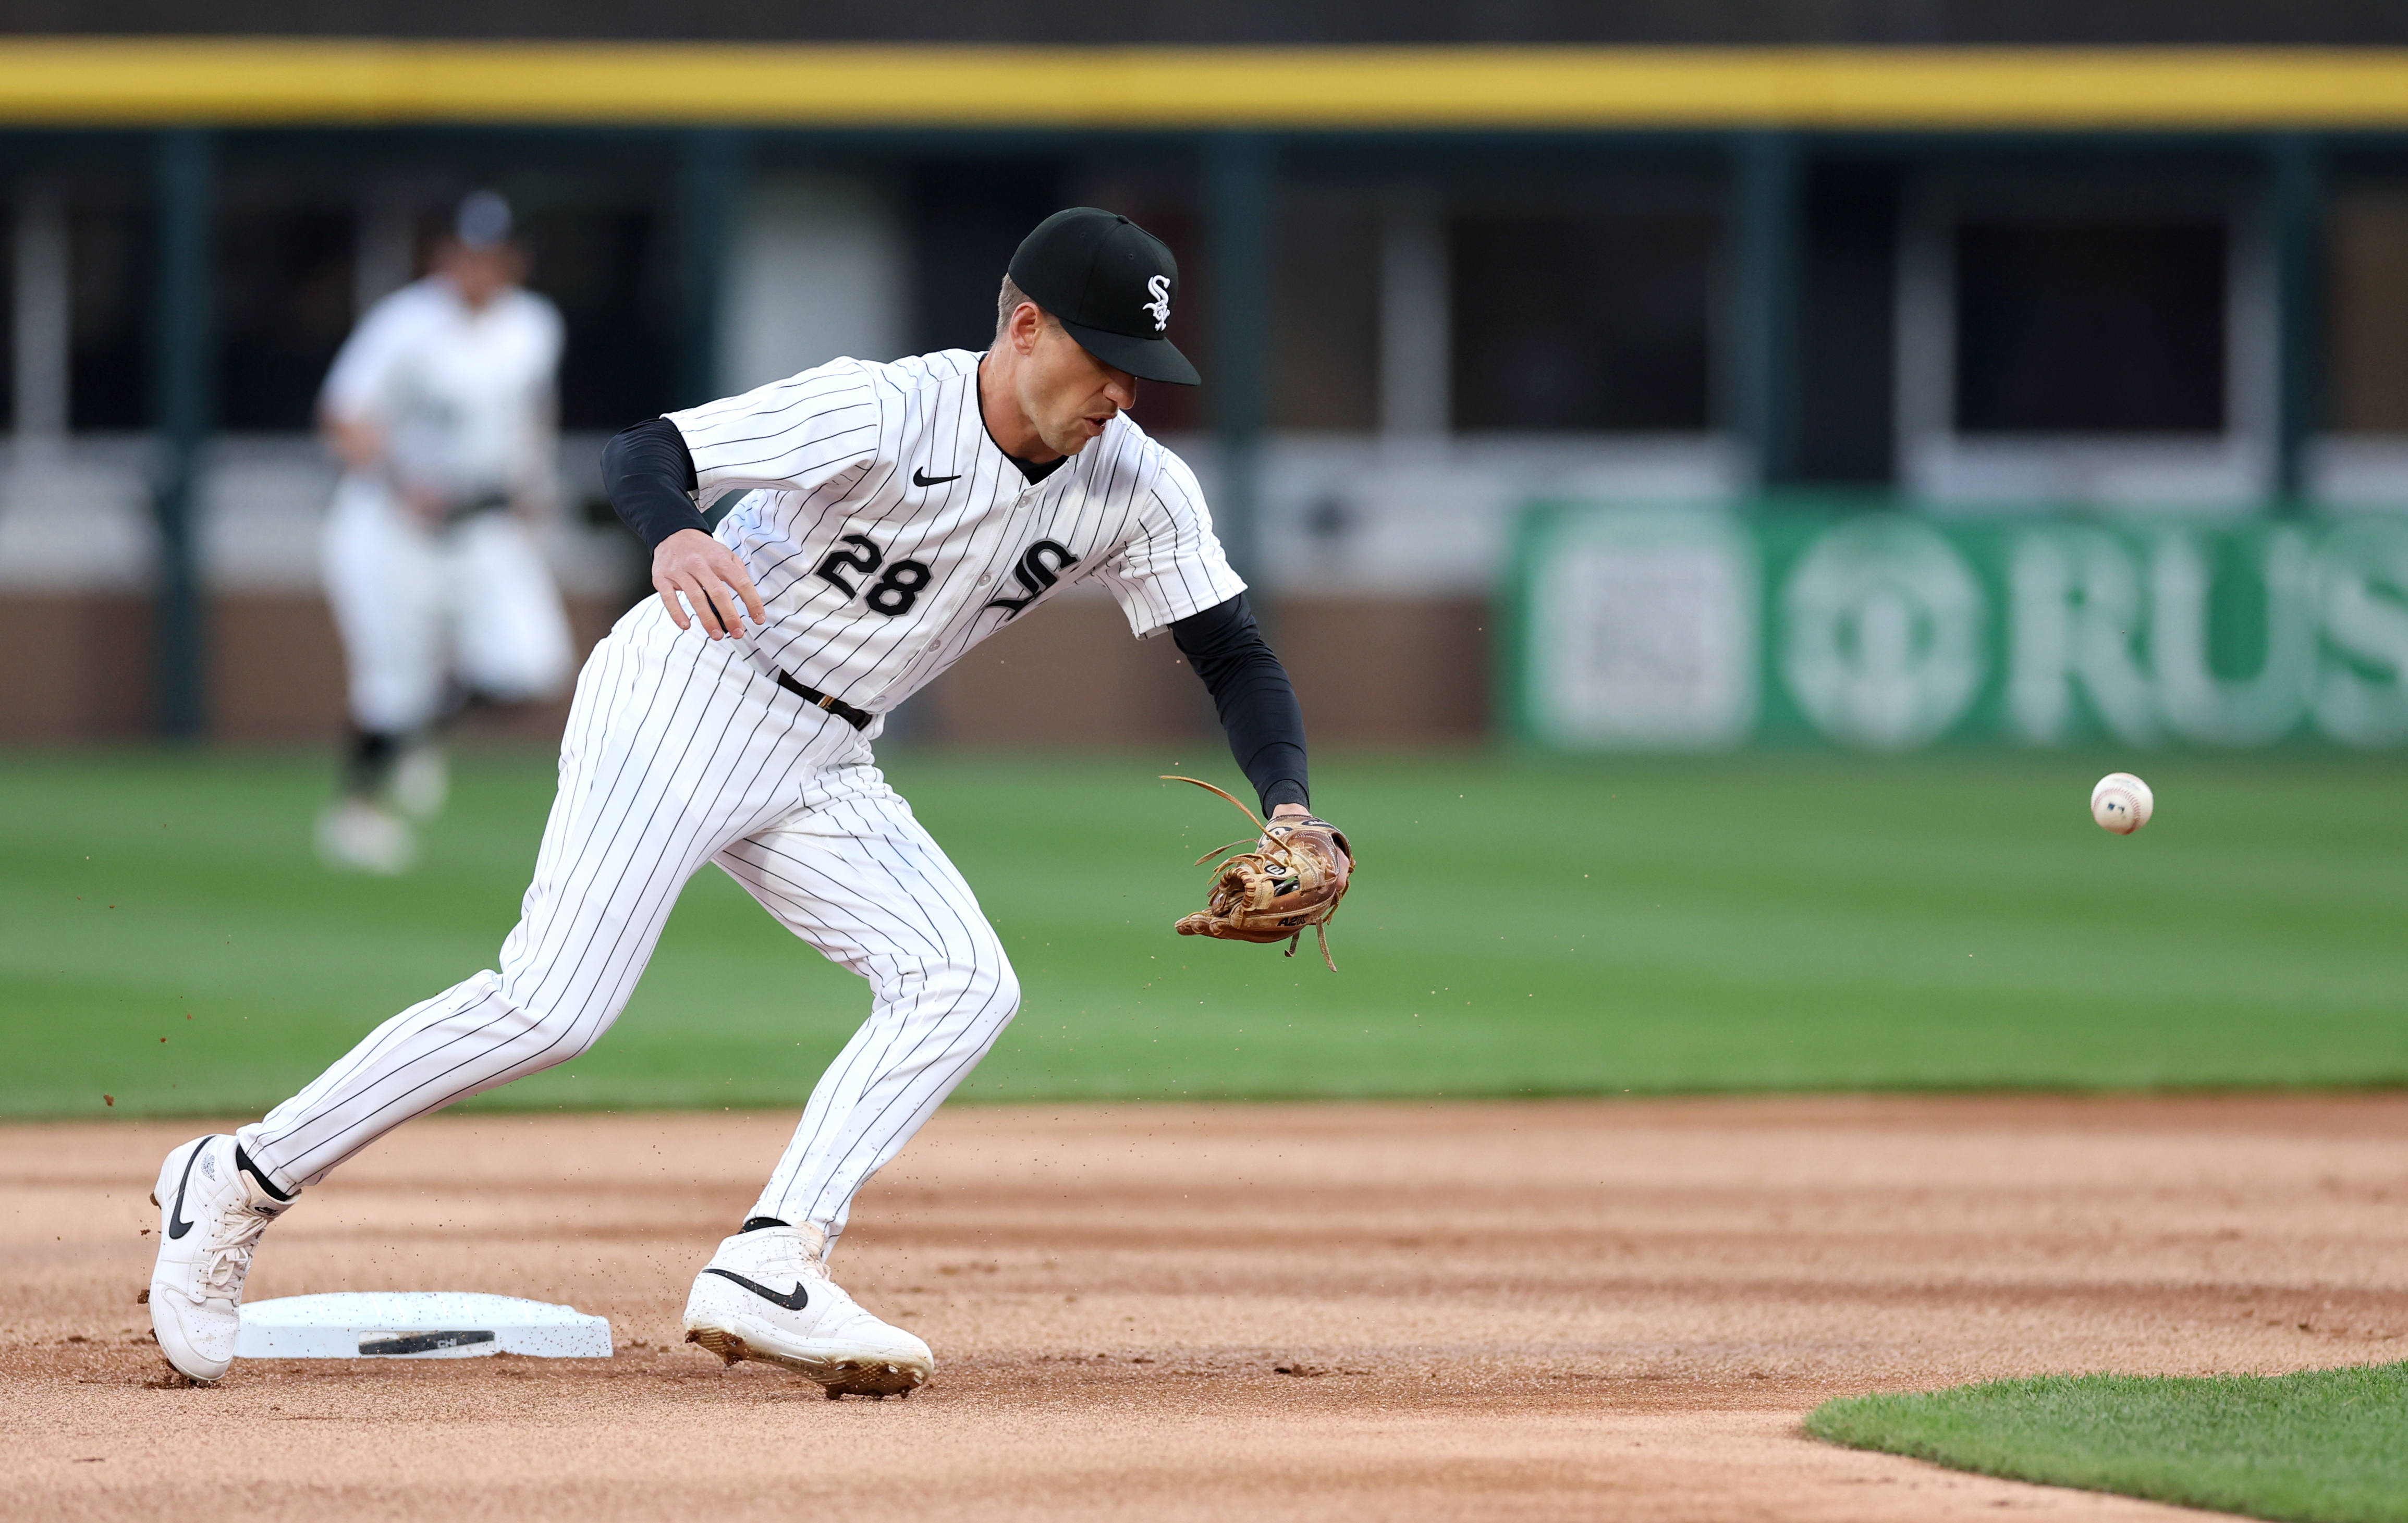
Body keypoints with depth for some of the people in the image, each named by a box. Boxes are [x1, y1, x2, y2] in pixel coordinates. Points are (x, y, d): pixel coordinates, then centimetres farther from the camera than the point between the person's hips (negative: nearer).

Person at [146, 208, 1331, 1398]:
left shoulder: (1135, 489, -4)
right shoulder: (883, 413, -21)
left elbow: (1235, 657, 0)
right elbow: (644, 451, -26)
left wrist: (1287, 807, -19)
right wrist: (674, 537, -51)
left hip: (821, 767, 7)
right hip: (686, 695, -7)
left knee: (965, 984, -14)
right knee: (554, 1005, -18)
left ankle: (768, 1271, -22)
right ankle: (242, 1182, -6)